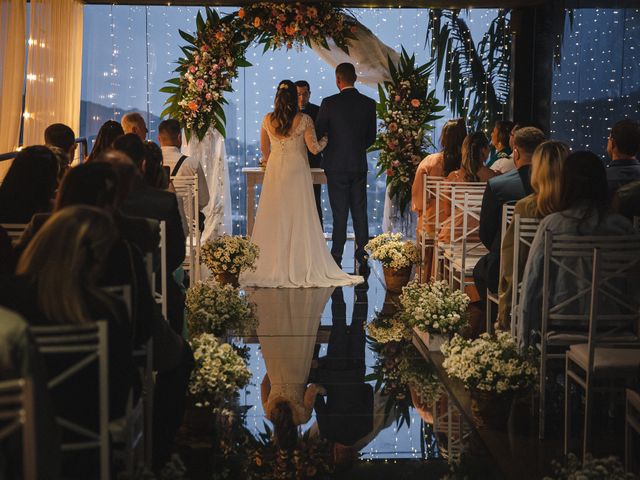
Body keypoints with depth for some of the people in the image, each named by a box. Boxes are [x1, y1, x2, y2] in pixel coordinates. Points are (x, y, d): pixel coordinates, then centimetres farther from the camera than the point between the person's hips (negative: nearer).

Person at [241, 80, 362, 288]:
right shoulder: (304, 120, -10)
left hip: (275, 171, 3)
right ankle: (301, 265, 3)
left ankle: (274, 266, 10)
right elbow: (314, 148, -10)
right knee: (299, 218, 3)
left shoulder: (268, 120, 0)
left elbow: (264, 148, 11)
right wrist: (326, 139, 10)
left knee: (276, 218, 8)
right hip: (297, 171, -3)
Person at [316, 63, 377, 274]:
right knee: (360, 212, 8)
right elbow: (371, 137, 7)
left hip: (336, 166, -3)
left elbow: (319, 132, -4)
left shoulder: (329, 103, -11)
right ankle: (363, 258, 7)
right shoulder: (369, 103, 0)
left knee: (339, 214, 2)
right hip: (359, 165, 3)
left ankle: (337, 259, 5)